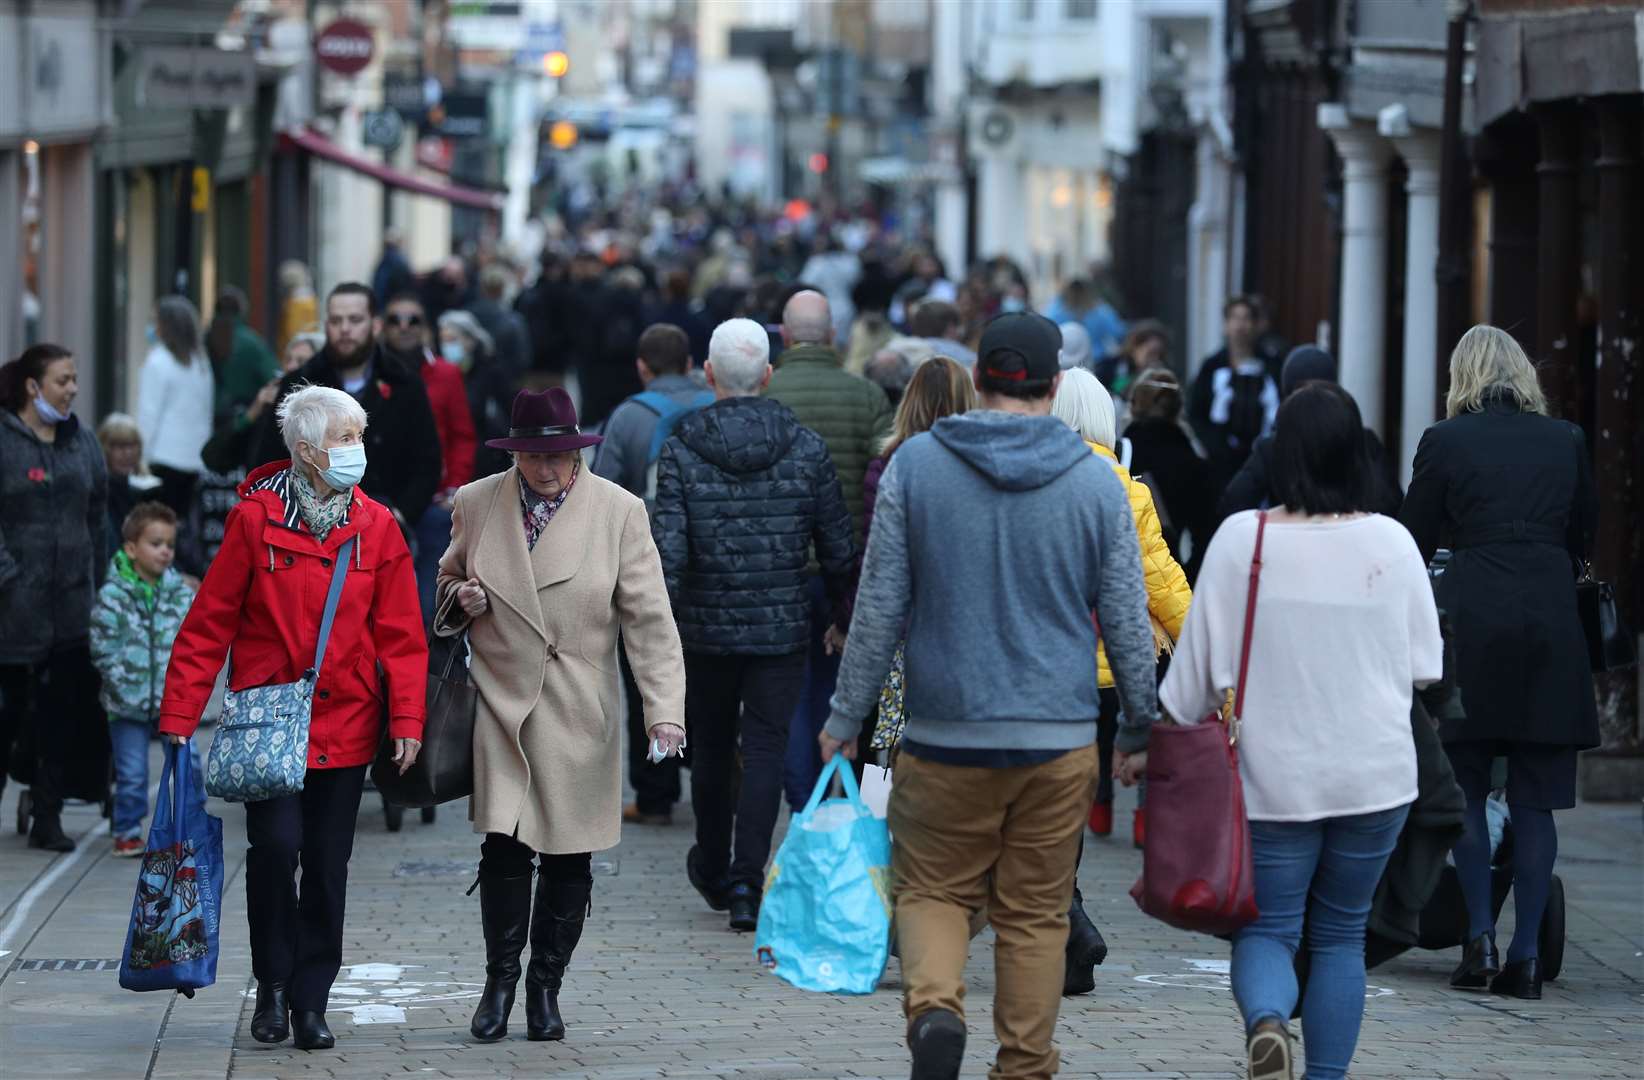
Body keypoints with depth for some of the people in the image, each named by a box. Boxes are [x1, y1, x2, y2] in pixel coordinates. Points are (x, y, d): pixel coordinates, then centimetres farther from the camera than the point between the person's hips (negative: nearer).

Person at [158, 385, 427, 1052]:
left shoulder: (377, 527, 4)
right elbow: (209, 623, -2)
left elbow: (401, 633, 5)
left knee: (328, 865, 5)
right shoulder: (255, 519, -4)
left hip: (345, 725, 3)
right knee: (275, 846, -13)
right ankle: (273, 987, 7)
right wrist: (179, 716, -5)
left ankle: (310, 1003, 16)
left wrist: (407, 719, -4)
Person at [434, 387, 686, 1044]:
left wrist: (664, 710, -15)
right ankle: (500, 981, 12)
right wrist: (462, 597, -4)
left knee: (568, 860, 3)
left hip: (580, 718, 0)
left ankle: (546, 989, 18)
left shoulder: (619, 512, -1)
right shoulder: (476, 504, 5)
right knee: (504, 849, -7)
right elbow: (446, 584, 22)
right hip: (500, 706, 0)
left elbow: (649, 619, -5)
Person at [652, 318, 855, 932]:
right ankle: (746, 881, -11)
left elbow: (668, 555, -14)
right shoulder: (806, 449, -4)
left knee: (712, 749, 17)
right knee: (766, 750, 2)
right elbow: (839, 550, 0)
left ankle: (714, 872, 34)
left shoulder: (681, 452, -9)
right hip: (783, 628, 0)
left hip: (708, 628, 0)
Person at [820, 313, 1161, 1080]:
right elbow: (1127, 623, 5)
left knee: (932, 891, 11)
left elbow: (879, 607, -1)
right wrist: (1140, 726, 17)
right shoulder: (1096, 482, 0)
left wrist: (847, 716, 7)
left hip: (945, 736, -1)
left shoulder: (915, 465, -3)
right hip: (1058, 741, 1)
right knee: (1036, 914, 9)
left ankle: (934, 1007, -16)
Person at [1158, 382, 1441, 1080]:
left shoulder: (1242, 538, -9)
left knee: (1266, 928, 6)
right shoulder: (1391, 541, -5)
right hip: (1375, 773, 1)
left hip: (1274, 773, -1)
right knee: (1342, 934, 14)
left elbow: (1200, 662, -5)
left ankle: (1265, 1020, -23)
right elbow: (1426, 666, 2)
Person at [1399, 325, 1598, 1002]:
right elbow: (1584, 540, 17)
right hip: (1553, 623, 2)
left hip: (1472, 616, -2)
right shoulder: (1566, 443, 10)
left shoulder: (1445, 442, 2)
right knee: (1534, 801, 4)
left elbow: (1414, 542, 6)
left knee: (1466, 790, 9)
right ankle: (1526, 955, 3)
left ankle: (1479, 939, 0)